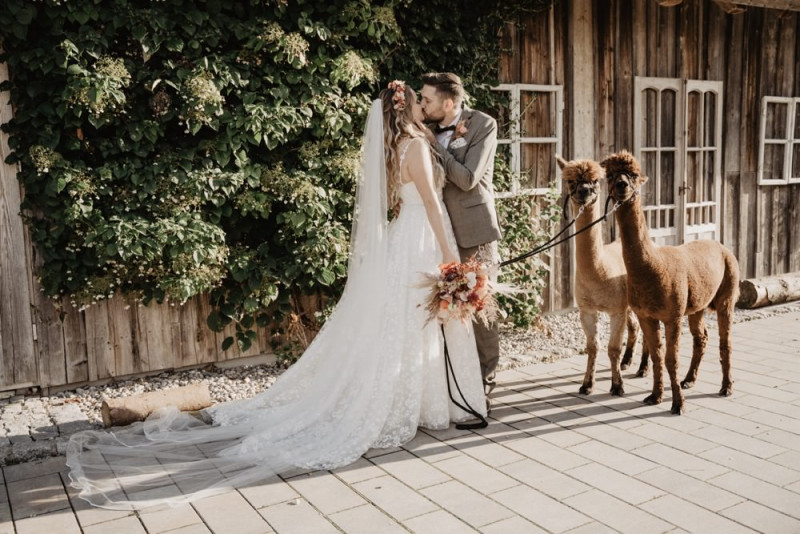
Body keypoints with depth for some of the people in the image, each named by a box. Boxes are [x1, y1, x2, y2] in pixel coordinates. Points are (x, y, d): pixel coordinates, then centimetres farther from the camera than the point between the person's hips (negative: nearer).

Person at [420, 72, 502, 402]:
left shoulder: (484, 125, -7)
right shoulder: (430, 129, 7)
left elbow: (467, 179, -16)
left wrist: (435, 144, -13)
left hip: (473, 230, -5)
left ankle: (484, 384, 13)